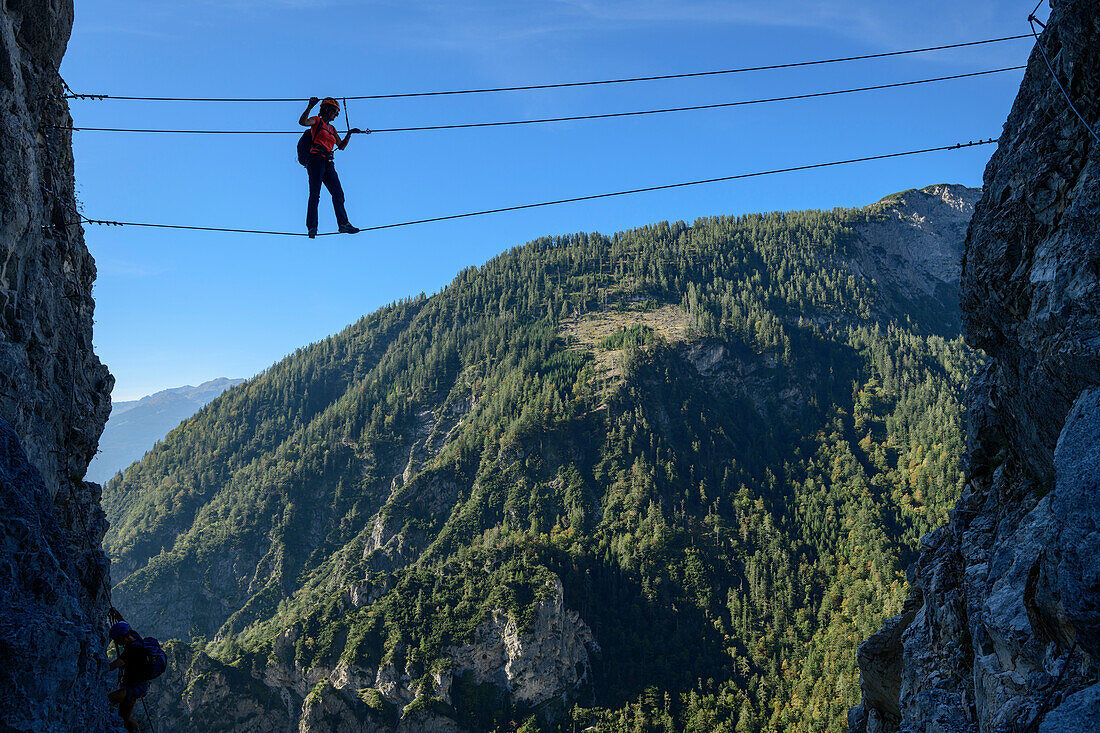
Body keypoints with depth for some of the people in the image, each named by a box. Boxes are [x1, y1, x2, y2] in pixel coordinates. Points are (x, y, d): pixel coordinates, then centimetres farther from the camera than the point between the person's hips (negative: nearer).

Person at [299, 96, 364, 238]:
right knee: (315, 195, -11)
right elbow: (302, 122, -13)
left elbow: (341, 146, 24)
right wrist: (310, 107, -19)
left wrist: (349, 133, 14)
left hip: (328, 163, 7)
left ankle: (343, 223, -7)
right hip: (316, 160, -7)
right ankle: (312, 227, -13)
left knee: (338, 193, -4)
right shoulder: (317, 121, 6)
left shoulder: (332, 129, 26)